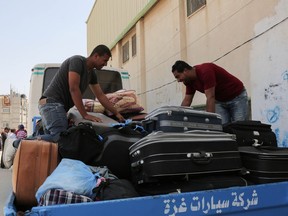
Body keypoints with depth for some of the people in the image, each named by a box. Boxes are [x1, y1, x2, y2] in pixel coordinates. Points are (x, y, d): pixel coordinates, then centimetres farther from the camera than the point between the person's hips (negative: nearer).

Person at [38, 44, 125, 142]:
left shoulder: (91, 73, 17)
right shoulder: (77, 61, -11)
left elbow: (101, 96, 22)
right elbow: (73, 89, -20)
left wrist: (117, 113, 21)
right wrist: (85, 115, -19)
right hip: (52, 102, -10)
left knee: (51, 137, 6)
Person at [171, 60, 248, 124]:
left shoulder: (205, 70, -31)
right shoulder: (190, 80, -5)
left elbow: (210, 97, -35)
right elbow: (186, 101, 1)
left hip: (237, 97, -7)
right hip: (220, 101, 7)